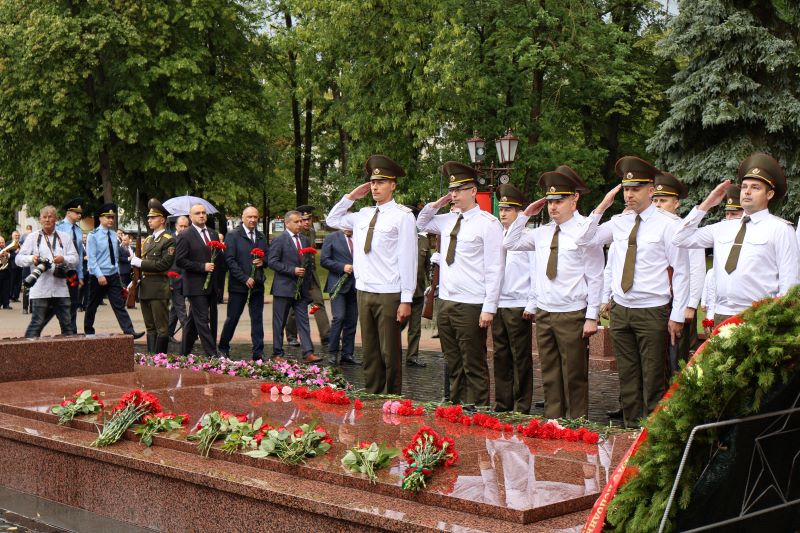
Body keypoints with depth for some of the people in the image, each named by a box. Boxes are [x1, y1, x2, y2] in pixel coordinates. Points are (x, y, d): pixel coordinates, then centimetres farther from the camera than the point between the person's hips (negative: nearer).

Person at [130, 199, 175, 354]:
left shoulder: (168, 241, -7)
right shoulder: (147, 240, 18)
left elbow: (164, 264, -16)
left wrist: (140, 263, -13)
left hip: (159, 288, -8)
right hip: (145, 288, 8)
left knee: (161, 328, -4)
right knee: (150, 327, 11)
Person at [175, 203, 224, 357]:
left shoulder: (214, 234, 14)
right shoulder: (185, 237, -5)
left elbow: (220, 258, 21)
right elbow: (180, 261, -12)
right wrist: (202, 267, -16)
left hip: (212, 285, 6)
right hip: (196, 285, -6)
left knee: (193, 321, 13)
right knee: (202, 320, -8)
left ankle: (185, 352, 21)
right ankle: (212, 355, -10)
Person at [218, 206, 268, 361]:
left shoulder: (261, 237, 13)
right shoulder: (233, 236, -5)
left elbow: (267, 257, 20)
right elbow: (230, 260, -11)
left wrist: (262, 261, -4)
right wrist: (245, 278, -16)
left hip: (257, 284, 5)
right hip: (238, 284, -5)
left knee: (257, 319, 5)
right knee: (232, 318, 3)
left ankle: (258, 353, 8)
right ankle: (223, 348, 19)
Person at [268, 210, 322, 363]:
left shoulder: (304, 239, 13)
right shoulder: (279, 240, -6)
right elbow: (272, 262, -12)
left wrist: (308, 283, 11)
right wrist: (292, 270, -18)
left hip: (301, 287, 6)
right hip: (284, 287, -5)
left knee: (303, 321, 1)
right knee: (279, 322, 3)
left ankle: (308, 353, -1)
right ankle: (277, 353, 11)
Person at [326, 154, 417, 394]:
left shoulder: (402, 215, -6)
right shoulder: (363, 215, 12)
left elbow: (408, 259, -9)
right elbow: (332, 220, 28)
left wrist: (406, 300, -13)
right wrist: (351, 197, 14)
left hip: (389, 294, -6)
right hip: (364, 291, 6)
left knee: (390, 353, 0)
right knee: (369, 351, 12)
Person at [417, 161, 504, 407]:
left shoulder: (488, 223, -8)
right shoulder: (448, 220, 12)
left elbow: (495, 269, -12)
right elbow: (421, 223, 32)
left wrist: (489, 308, -16)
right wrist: (436, 204, 12)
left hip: (471, 307, -7)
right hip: (446, 303, 7)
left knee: (474, 367, -2)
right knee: (453, 366, 14)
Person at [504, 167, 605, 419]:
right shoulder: (543, 232, 10)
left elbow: (595, 277, -10)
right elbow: (509, 244, 21)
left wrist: (592, 317, -13)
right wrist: (525, 215, 11)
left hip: (572, 315, -6)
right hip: (544, 313, 6)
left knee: (575, 378, 1)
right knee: (550, 376, 12)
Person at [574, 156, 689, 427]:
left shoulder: (668, 224, -6)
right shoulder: (619, 222, 9)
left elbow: (681, 271, -7)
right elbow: (583, 241, 11)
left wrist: (677, 315, -11)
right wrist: (601, 207, 2)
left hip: (652, 311, -5)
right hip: (621, 310, 5)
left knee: (653, 380, 0)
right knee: (627, 377, 11)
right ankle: (631, 428, 20)